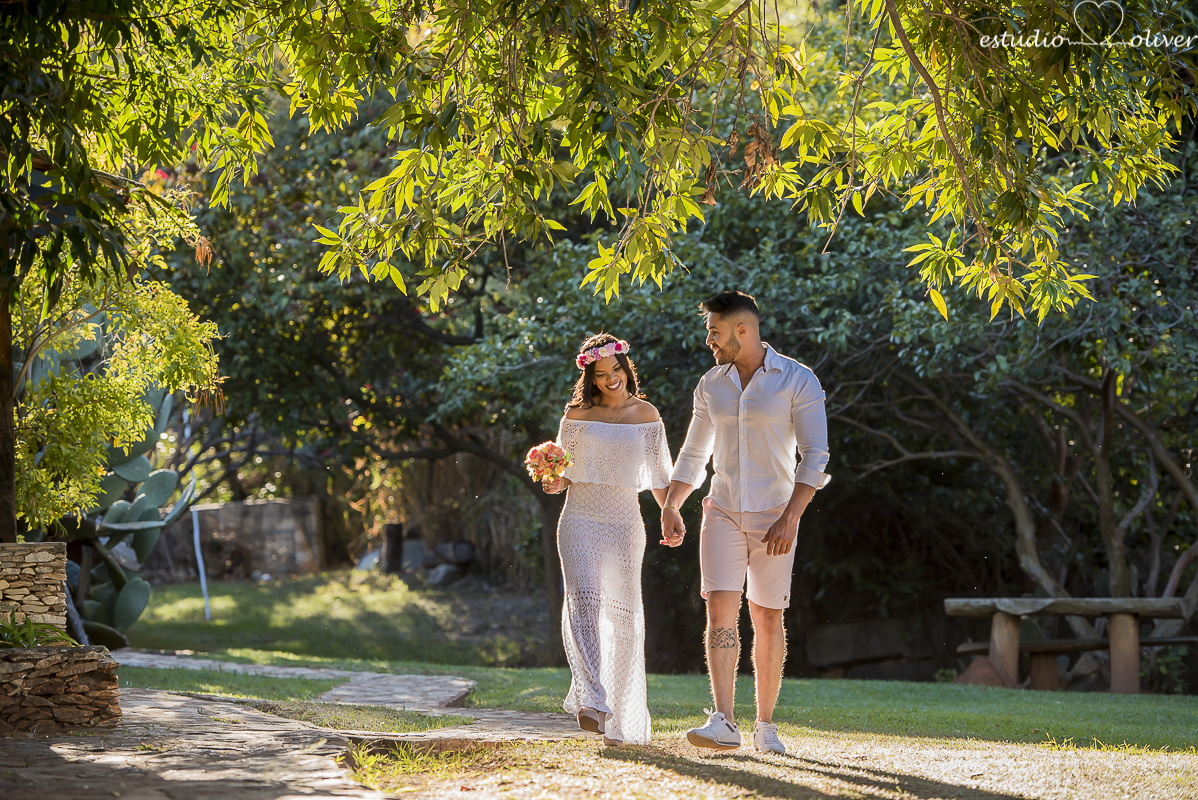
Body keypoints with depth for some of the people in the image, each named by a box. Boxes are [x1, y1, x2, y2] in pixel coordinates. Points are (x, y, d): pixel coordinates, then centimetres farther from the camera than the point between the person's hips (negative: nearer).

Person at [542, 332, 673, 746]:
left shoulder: (646, 415, 8)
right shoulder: (578, 414, 6)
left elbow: (658, 475, 12)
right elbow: (564, 471, 11)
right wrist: (556, 484, -12)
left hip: (624, 520, 2)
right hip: (581, 518, -2)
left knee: (623, 615, 2)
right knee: (584, 598, -22)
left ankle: (621, 718, 13)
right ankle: (591, 703, -32)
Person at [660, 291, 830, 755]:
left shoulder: (797, 381, -7)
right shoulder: (711, 386, 8)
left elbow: (815, 457, -10)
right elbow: (694, 455, 18)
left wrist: (790, 517, -20)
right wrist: (670, 506, 4)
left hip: (774, 517, -3)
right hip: (722, 512, 3)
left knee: (768, 619, 3)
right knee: (720, 608, -13)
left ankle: (765, 725, 15)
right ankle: (722, 724, -21)